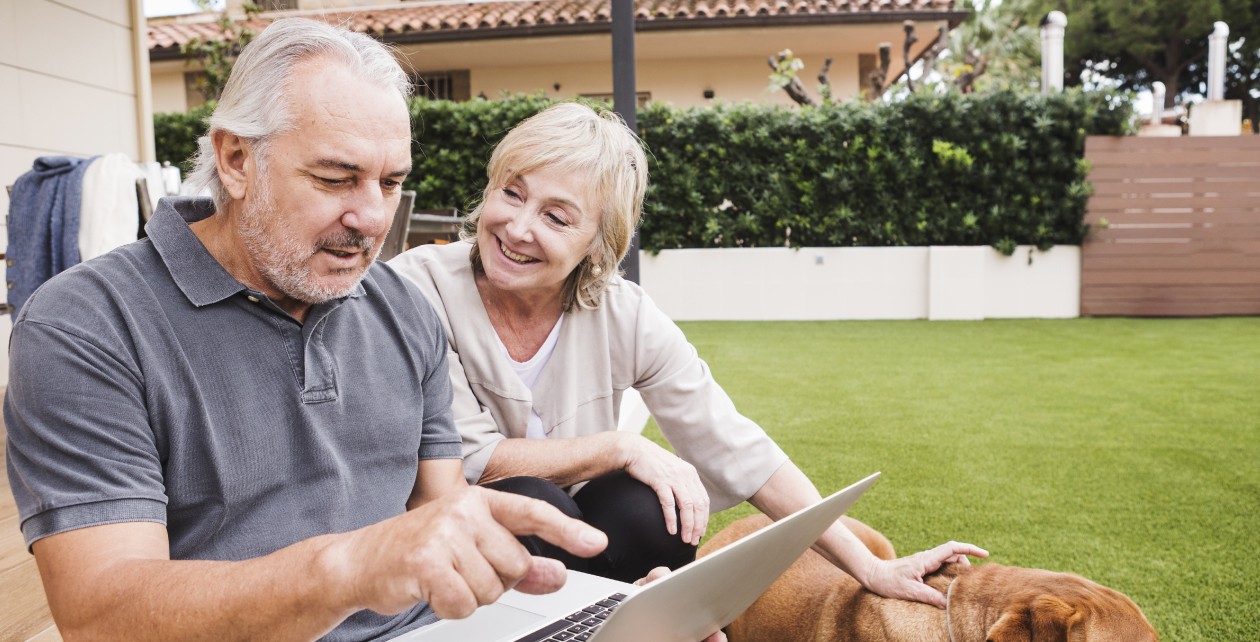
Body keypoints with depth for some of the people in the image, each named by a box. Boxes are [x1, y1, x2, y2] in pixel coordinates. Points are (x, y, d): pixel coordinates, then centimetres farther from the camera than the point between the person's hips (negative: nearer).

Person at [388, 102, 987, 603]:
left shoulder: (624, 316, -12)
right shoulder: (421, 289, -20)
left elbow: (740, 451, -10)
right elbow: (464, 460, -21)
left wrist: (872, 570, -11)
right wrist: (624, 447, -22)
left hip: (565, 543, 2)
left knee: (646, 509, -28)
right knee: (530, 503, -32)